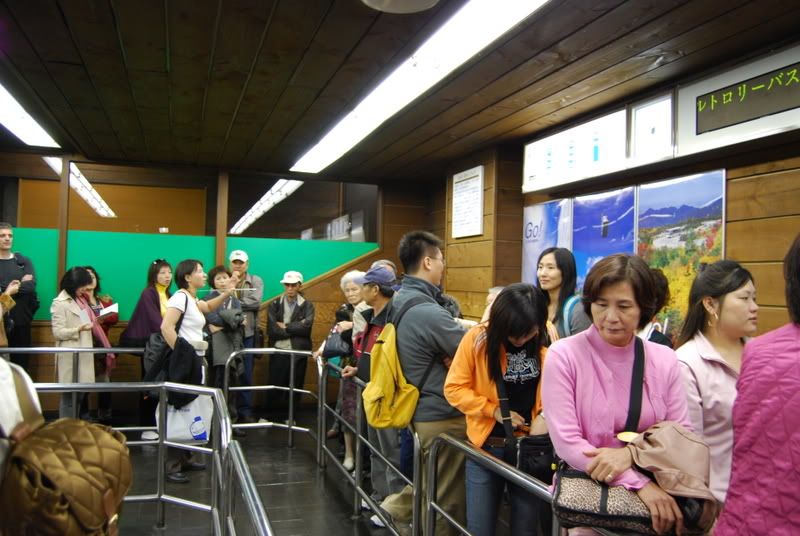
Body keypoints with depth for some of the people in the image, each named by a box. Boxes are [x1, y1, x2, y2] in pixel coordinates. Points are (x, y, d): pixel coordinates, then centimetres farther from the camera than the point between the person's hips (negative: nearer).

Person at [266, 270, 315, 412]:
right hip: (278, 352, 0)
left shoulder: (307, 306, 4)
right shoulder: (274, 304, 5)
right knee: (275, 388, 5)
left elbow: (306, 327, -12)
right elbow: (271, 330, -8)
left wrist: (285, 327, -7)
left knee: (295, 388, 8)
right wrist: (295, 329, -11)